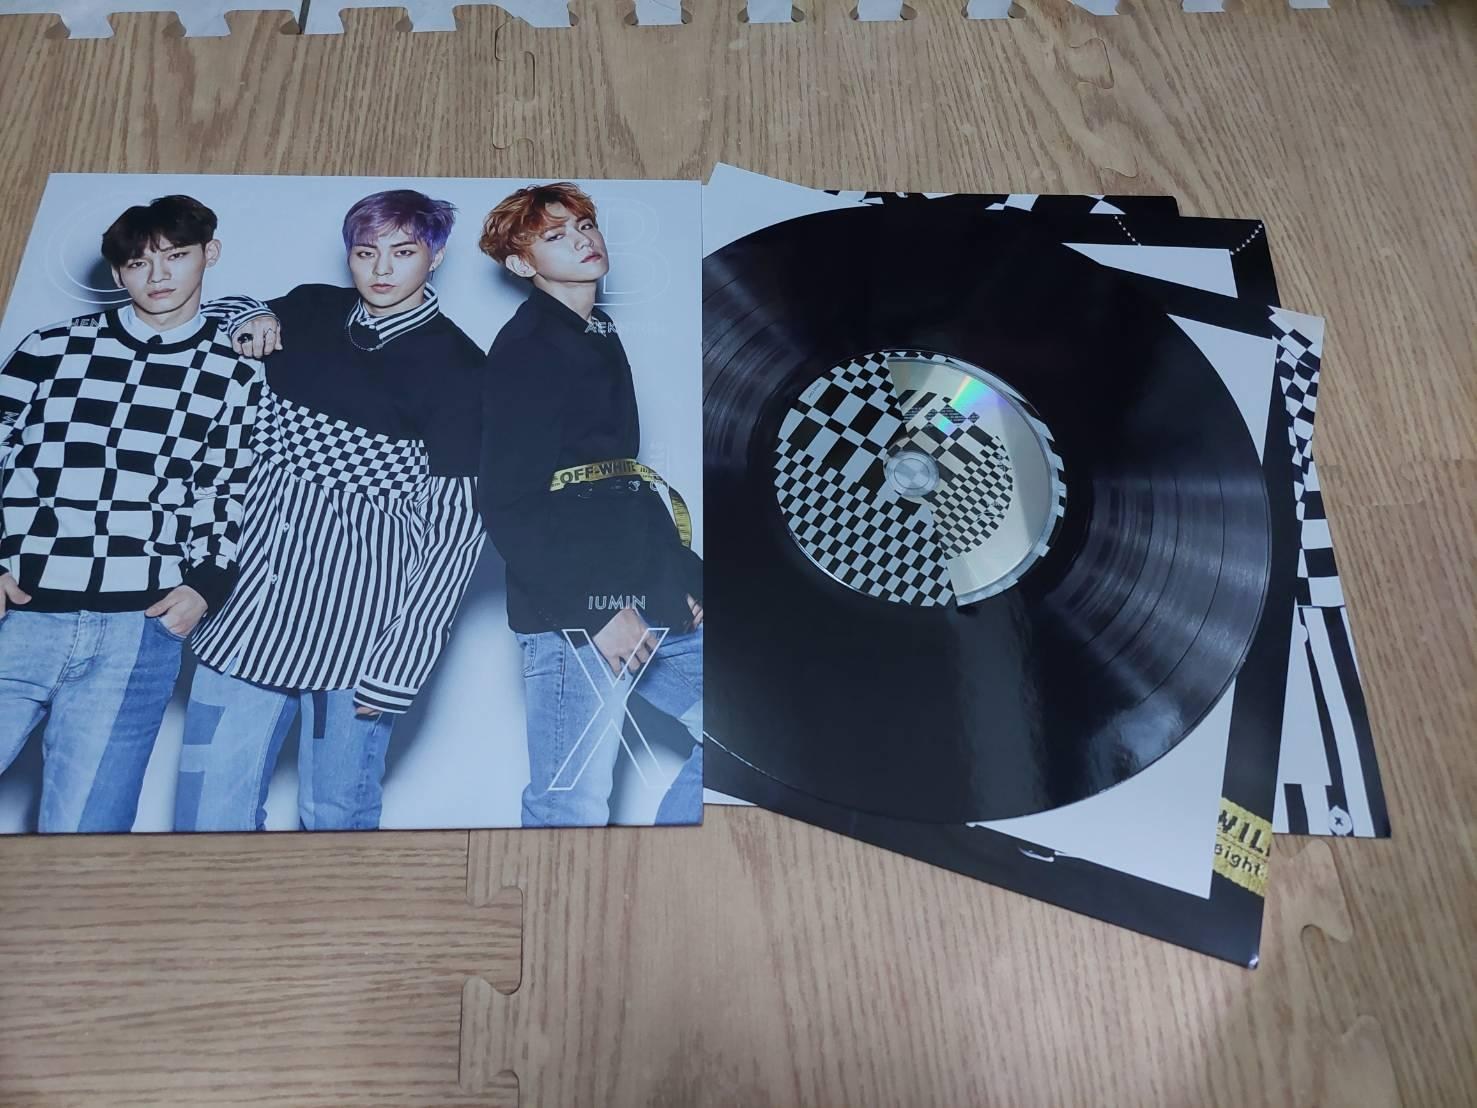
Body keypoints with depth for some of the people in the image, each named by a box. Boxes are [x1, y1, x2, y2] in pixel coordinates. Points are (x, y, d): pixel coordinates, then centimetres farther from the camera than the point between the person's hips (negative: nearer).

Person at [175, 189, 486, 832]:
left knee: (335, 816, 8)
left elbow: (457, 523, -9)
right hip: (252, 592, 4)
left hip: (358, 623, -4)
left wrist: (401, 663, -13)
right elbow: (216, 309, 32)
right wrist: (251, 317, 7)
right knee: (207, 813, 5)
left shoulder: (457, 367, -3)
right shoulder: (309, 310, 11)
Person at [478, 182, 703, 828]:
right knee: (573, 810, -4)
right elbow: (507, 508, -13)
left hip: (652, 604, 9)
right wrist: (595, 611, -18)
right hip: (575, 610, -8)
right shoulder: (523, 347, -5)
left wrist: (685, 580, 11)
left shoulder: (600, 338, 19)